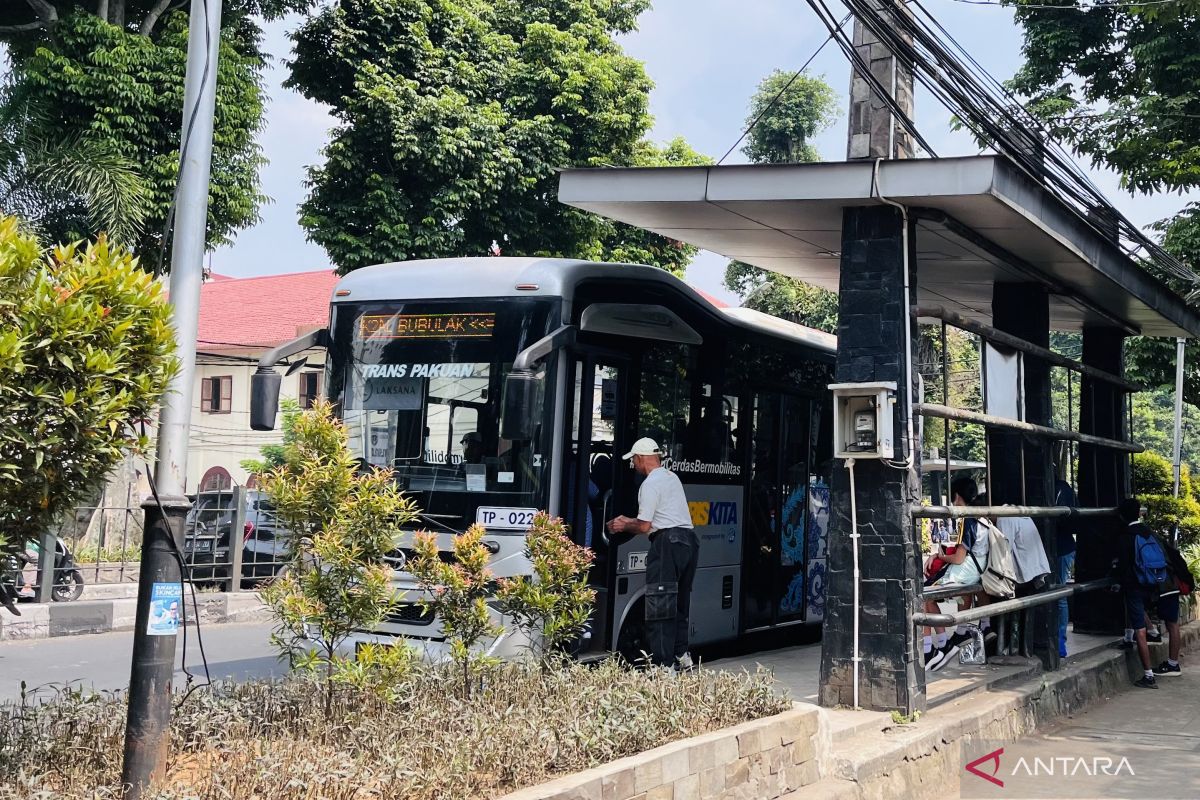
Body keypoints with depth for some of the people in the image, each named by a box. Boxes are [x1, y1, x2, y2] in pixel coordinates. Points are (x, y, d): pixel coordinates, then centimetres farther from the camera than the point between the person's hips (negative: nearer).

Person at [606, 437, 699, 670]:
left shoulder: (650, 484, -8)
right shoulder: (672, 477, 21)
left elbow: (645, 526, -9)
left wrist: (624, 527, 10)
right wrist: (628, 520, 32)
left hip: (667, 542, -9)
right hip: (689, 540, 9)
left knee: (659, 606, -7)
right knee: (679, 603, 16)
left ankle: (663, 663, -10)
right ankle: (682, 656, 17)